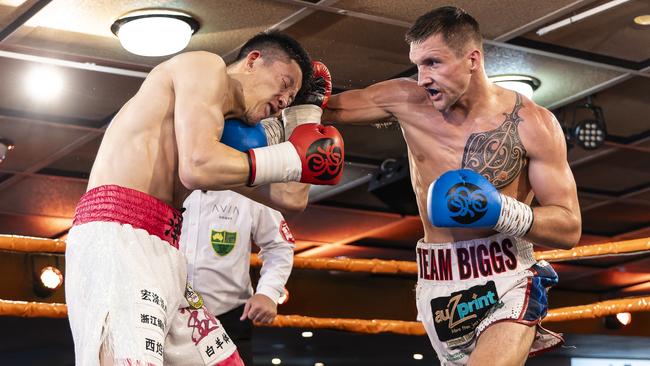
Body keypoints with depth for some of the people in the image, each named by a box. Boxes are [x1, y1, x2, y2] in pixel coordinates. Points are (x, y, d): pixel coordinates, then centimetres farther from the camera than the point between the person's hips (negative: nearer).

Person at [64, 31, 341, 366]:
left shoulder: (220, 134, 29)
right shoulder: (207, 66, 3)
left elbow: (291, 199, 26)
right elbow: (197, 168, -14)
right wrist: (292, 159, -2)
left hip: (161, 253, 10)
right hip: (118, 237, -10)